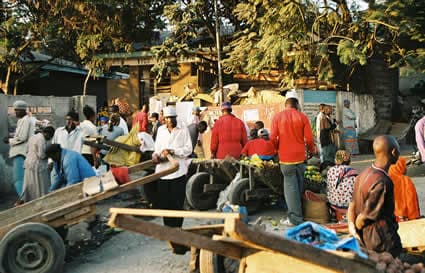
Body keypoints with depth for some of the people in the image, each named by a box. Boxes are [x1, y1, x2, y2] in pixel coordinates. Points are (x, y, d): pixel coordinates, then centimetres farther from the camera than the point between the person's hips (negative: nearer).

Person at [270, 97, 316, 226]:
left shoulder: (277, 117, -3)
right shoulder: (302, 117, -1)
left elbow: (273, 138, -5)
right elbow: (309, 138, -2)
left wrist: (278, 149, 15)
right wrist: (312, 150, 18)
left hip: (286, 157, -2)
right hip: (300, 156, 2)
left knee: (290, 186, 0)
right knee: (299, 186, 16)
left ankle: (295, 218, -1)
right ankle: (298, 214, 26)